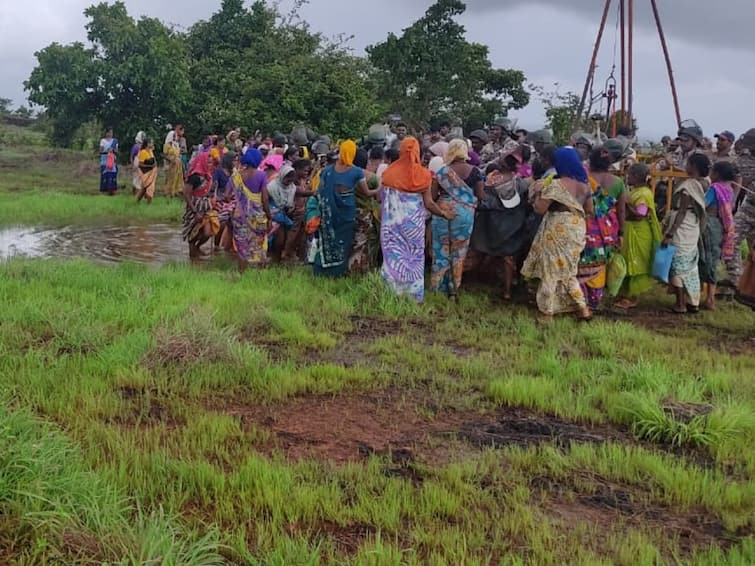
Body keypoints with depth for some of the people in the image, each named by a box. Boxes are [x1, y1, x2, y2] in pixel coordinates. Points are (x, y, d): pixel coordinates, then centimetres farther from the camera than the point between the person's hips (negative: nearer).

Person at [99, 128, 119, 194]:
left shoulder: (115, 141, 11)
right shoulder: (103, 141, 5)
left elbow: (117, 151, 10)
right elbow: (100, 151, 2)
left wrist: (113, 150, -10)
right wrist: (106, 151, -14)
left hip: (113, 160, 2)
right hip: (105, 160, -2)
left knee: (113, 174, -6)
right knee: (105, 174, -8)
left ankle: (112, 189, -4)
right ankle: (105, 189, -5)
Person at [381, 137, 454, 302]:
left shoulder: (389, 172, -4)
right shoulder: (423, 174, -8)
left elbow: (383, 198, 2)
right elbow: (428, 203, -7)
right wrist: (445, 214, 8)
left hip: (392, 222, 1)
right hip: (414, 222, -1)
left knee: (394, 256, 9)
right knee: (414, 257, 11)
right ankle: (414, 294, 17)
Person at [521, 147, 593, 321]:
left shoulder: (555, 184, -16)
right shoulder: (585, 185, 4)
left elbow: (539, 209, -16)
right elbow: (590, 209, 12)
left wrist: (540, 191, 0)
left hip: (557, 229, -6)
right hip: (577, 229, 6)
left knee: (551, 270, 5)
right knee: (568, 271, 19)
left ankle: (547, 312, 11)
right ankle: (583, 308, 15)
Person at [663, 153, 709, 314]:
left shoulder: (687, 185, -17)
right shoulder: (701, 185, 6)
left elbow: (682, 212, -19)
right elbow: (701, 212, 10)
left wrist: (669, 234, -19)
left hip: (681, 231, -8)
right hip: (693, 231, 8)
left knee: (678, 266, 0)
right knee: (690, 266, 15)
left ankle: (680, 305, 3)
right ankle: (693, 302, 21)